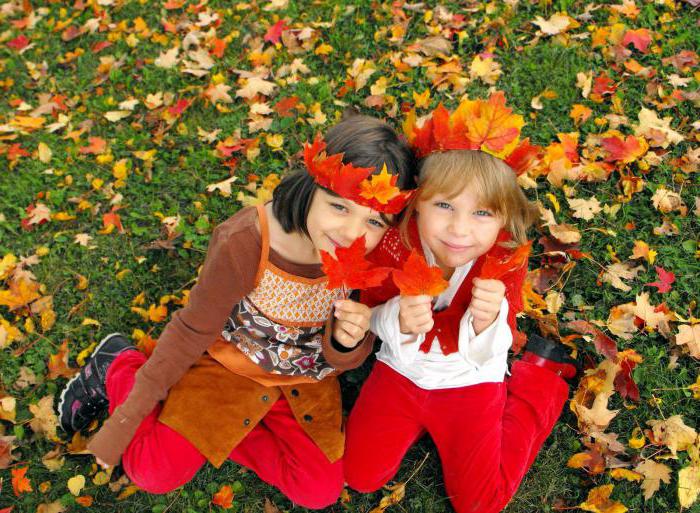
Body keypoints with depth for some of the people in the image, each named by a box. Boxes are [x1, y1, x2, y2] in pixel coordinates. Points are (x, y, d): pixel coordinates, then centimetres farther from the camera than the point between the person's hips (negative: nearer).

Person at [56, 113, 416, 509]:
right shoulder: (245, 243, -33)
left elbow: (343, 358, -9)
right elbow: (192, 330, -17)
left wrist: (347, 343, -35)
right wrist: (131, 414, -10)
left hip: (304, 380, 4)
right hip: (228, 364, -3)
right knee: (155, 471, -10)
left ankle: (218, 423, 11)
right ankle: (118, 368, 17)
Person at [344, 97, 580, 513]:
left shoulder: (505, 261, -24)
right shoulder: (394, 244, -24)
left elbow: (486, 354, -20)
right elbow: (373, 316, -14)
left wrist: (488, 322, -44)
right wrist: (399, 320, -39)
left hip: (470, 381, -2)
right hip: (403, 370, 2)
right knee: (360, 476, 1)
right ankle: (421, 424, 25)